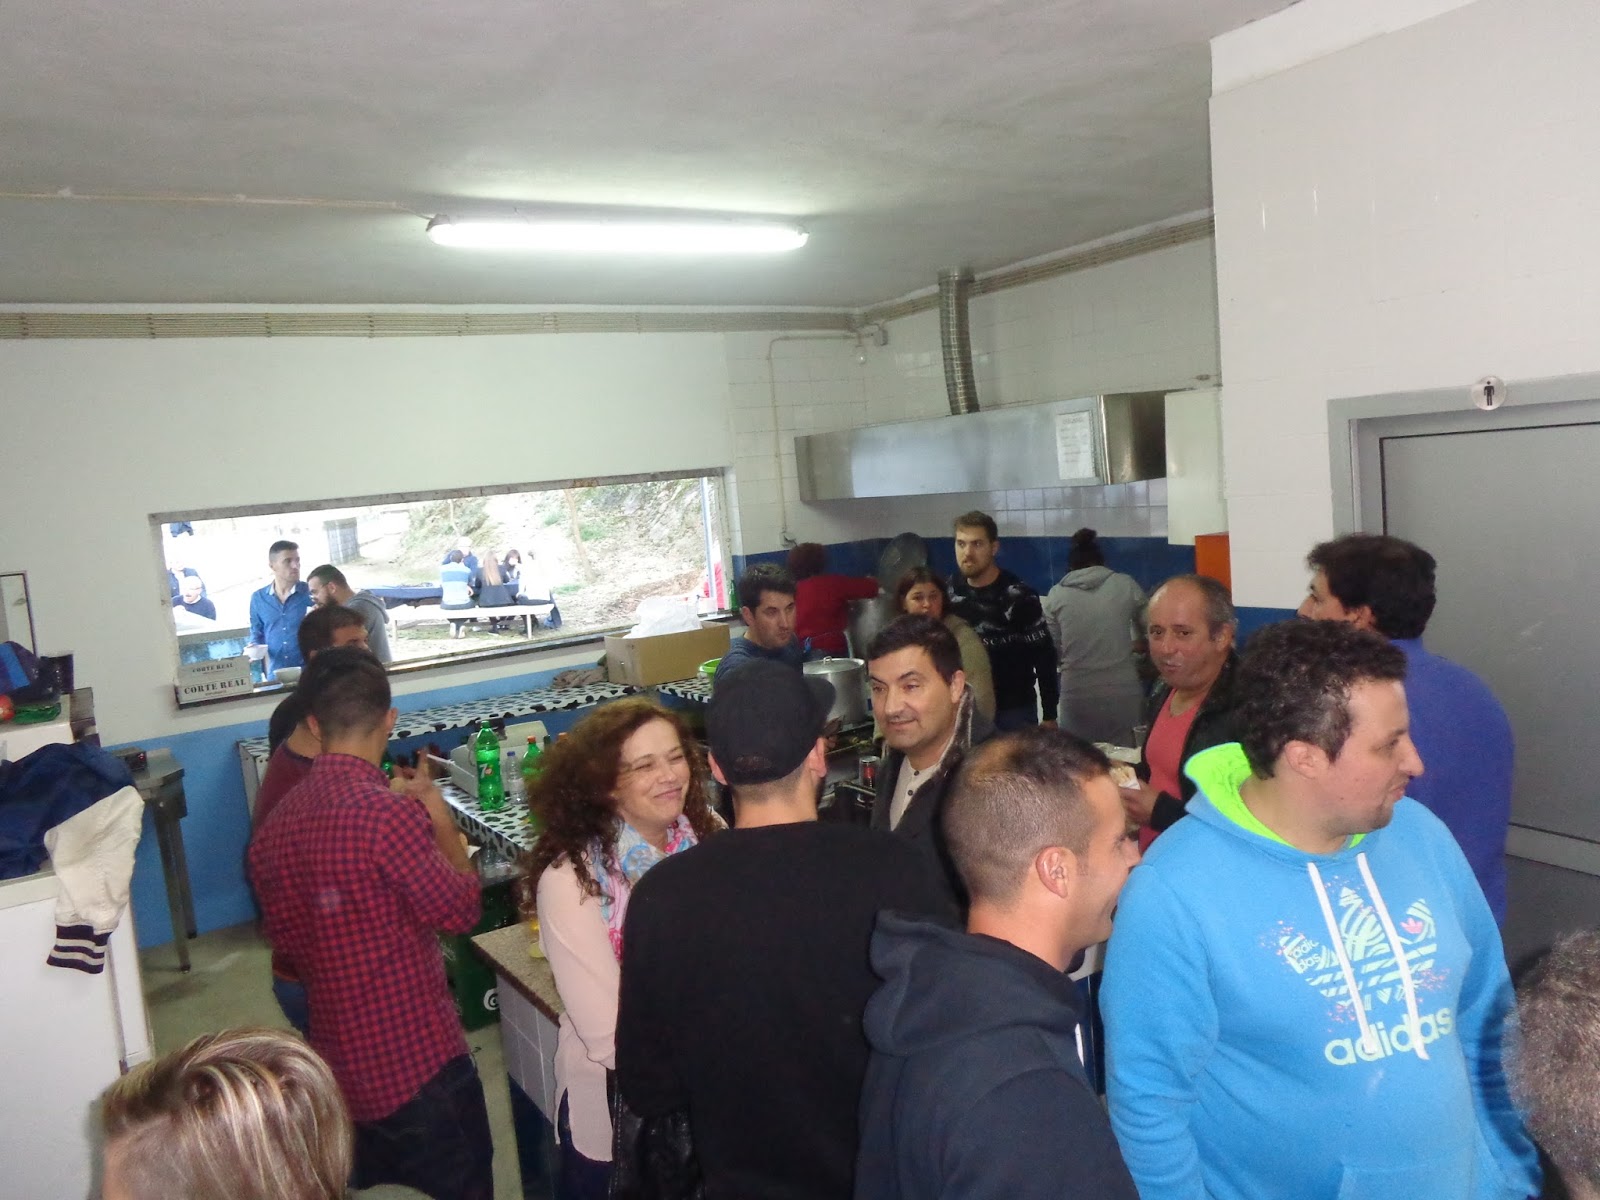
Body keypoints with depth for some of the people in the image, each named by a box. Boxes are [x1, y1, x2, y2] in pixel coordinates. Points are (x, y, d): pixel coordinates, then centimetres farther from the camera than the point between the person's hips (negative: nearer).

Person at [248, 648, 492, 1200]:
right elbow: (459, 910, -15)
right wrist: (443, 823, -2)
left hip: (341, 1066, 7)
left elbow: (284, 936, 11)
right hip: (418, 1064, -7)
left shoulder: (277, 823, 0)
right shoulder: (388, 812, -25)